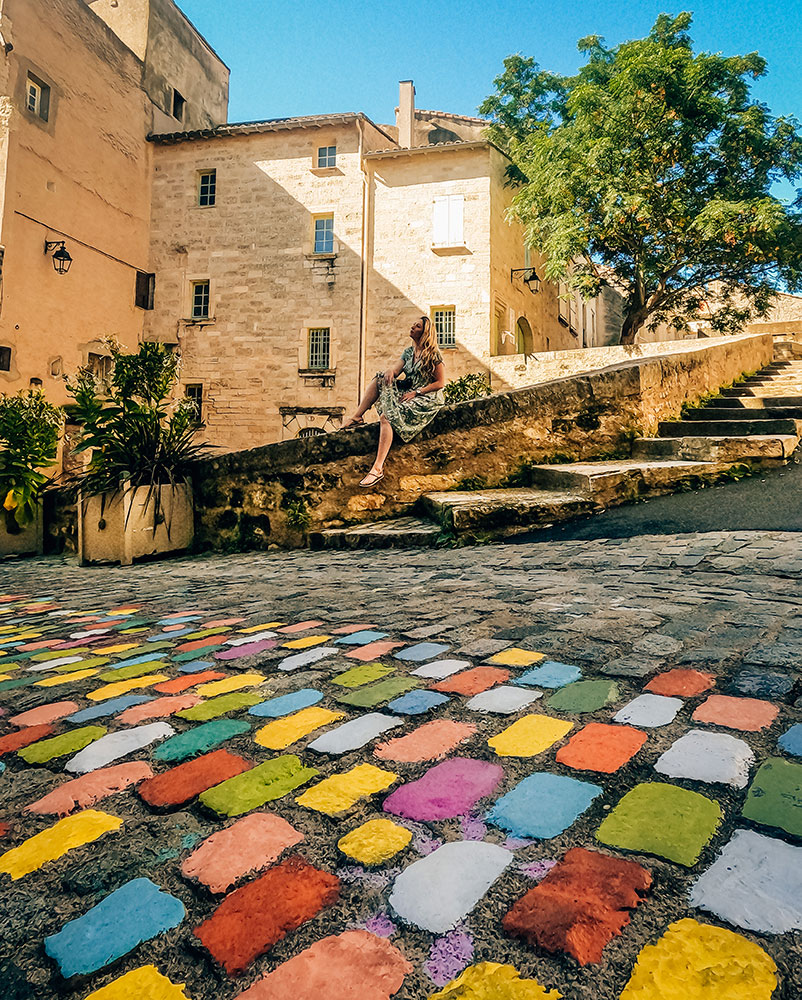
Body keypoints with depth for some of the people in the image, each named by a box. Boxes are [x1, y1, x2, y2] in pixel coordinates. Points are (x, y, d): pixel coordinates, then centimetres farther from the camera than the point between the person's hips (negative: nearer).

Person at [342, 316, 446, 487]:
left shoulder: (433, 354, -7)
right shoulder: (408, 352, 14)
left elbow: (441, 382, -10)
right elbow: (396, 369, 3)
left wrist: (416, 393, -16)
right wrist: (390, 371, -23)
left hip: (427, 399, -8)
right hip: (409, 393, 8)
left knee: (388, 415, -30)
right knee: (379, 380, -9)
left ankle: (378, 468, -38)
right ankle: (357, 417, -14)